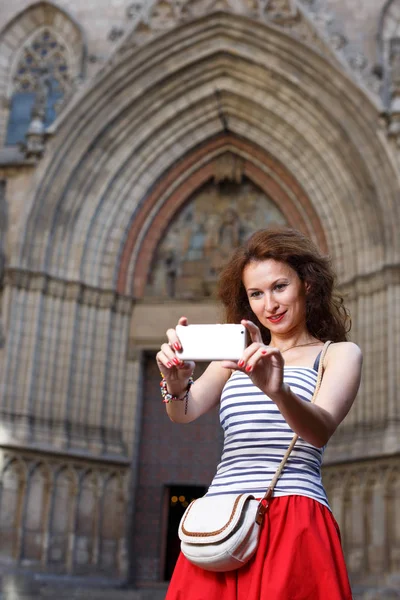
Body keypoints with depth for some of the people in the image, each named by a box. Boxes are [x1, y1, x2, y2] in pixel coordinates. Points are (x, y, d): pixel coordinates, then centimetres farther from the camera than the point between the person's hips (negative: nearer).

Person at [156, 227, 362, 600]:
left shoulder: (340, 354, 6)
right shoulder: (234, 357, 19)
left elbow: (320, 432, -13)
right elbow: (184, 413, 2)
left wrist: (278, 390, -34)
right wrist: (177, 384, -21)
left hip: (294, 524, -3)